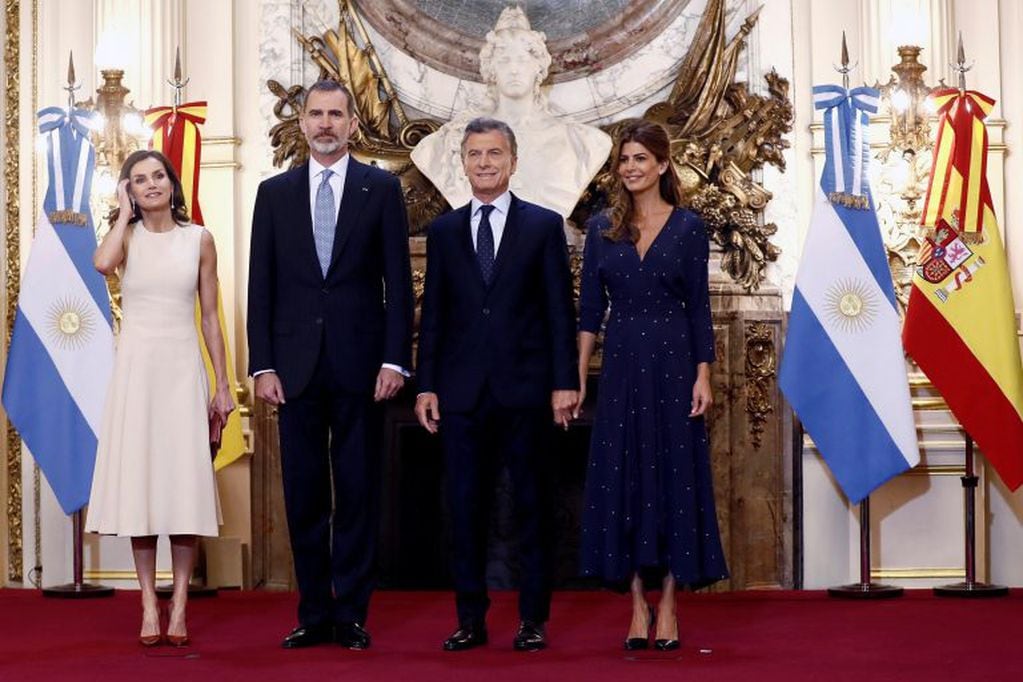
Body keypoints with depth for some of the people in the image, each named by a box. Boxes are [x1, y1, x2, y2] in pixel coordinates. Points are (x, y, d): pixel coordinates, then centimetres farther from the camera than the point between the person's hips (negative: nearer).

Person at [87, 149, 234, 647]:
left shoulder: (199, 240, 7)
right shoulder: (127, 237, 5)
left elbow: (210, 316, 8)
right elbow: (102, 263, -20)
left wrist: (223, 385, 5)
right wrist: (125, 213, -6)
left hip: (183, 367, 0)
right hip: (136, 366, 0)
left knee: (185, 480, -3)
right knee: (139, 479, -1)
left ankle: (179, 605, 1)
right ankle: (149, 605, 3)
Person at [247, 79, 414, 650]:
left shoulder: (381, 188, 3)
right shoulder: (275, 192, 9)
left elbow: (398, 282, 1)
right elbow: (262, 285, 7)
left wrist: (394, 359, -7)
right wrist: (263, 364, 0)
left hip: (359, 364, -2)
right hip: (296, 366, 2)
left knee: (358, 493, 2)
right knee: (304, 495, 5)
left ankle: (352, 614, 8)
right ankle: (314, 614, 13)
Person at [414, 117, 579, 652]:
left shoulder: (544, 226, 4)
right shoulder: (443, 231, 11)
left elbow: (560, 310, 1)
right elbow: (433, 315, 10)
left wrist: (564, 382, -6)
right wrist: (426, 385, 3)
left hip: (524, 388, -2)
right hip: (462, 390, 2)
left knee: (532, 505, 4)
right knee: (465, 506, 4)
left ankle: (533, 619, 11)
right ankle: (470, 620, 11)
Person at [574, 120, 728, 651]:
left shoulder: (687, 227, 1)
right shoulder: (602, 228, 7)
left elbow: (699, 306, -1)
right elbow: (589, 308, 6)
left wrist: (703, 375, -8)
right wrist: (577, 376, 0)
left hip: (673, 361, -2)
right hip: (621, 364, 2)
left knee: (675, 477, -1)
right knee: (623, 479, 2)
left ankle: (668, 606, 6)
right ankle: (638, 604, 10)